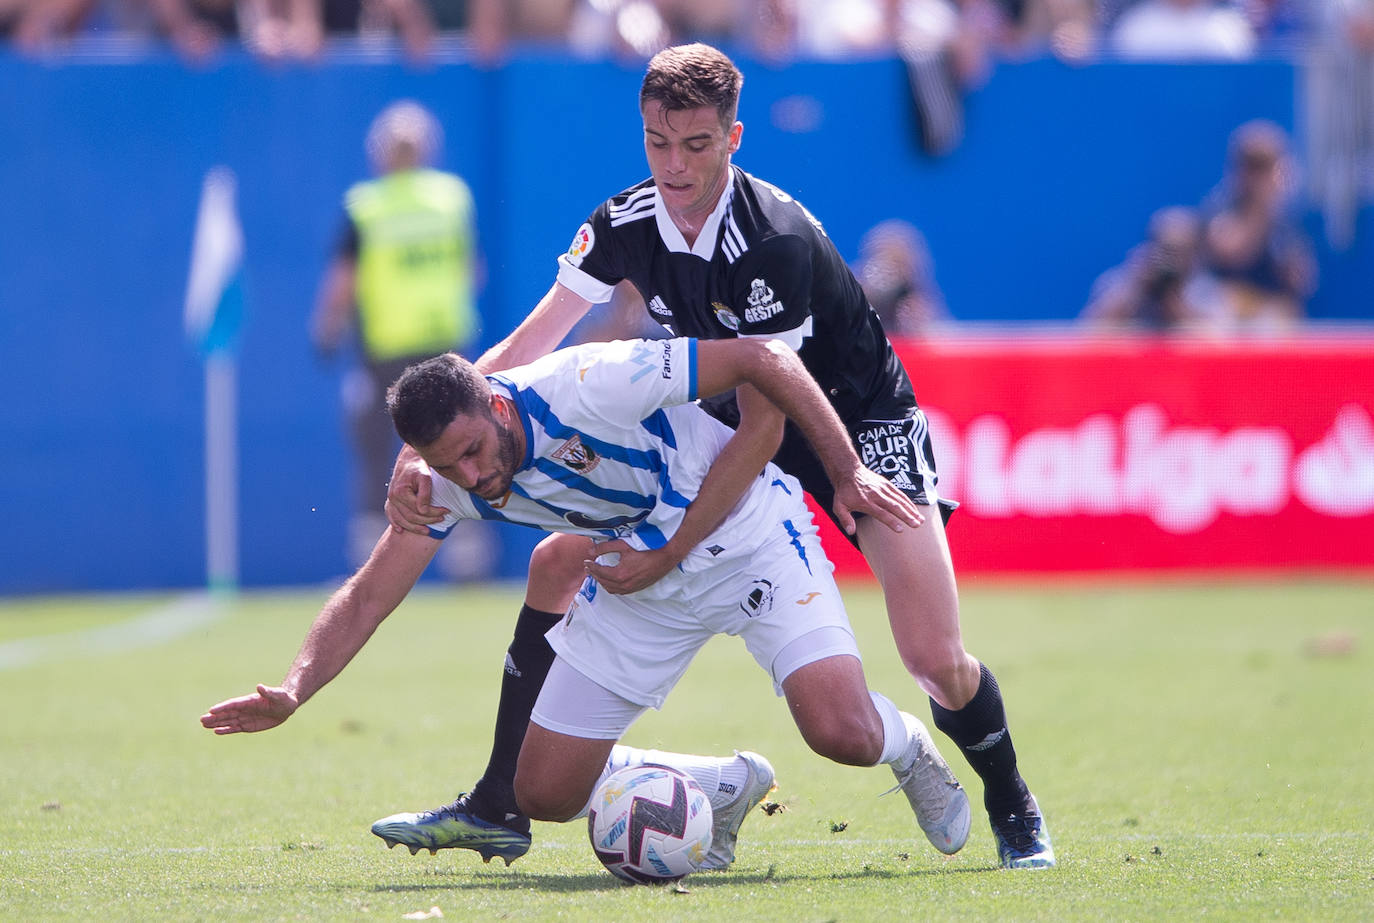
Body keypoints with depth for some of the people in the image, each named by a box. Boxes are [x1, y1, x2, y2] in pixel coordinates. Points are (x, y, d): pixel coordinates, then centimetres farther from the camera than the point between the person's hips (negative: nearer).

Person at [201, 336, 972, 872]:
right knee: (546, 793, -1)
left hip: (749, 543, -6)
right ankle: (728, 787, 23)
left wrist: (847, 472, -18)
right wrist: (293, 692, -28)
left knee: (843, 735, -25)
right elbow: (367, 597, -11)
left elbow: (763, 359, -25)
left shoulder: (587, 387, -33)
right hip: (639, 588, 6)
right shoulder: (448, 481, -15)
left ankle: (908, 747, 14)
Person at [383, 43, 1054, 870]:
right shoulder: (627, 226, -13)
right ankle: (497, 805, 4)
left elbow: (763, 429, -32)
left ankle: (1014, 808, 12)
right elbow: (521, 354, -8)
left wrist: (667, 556, -35)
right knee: (558, 562, -4)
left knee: (936, 661, -19)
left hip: (860, 421, -6)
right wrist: (421, 454, -22)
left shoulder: (776, 242, -32)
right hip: (724, 425, 6)